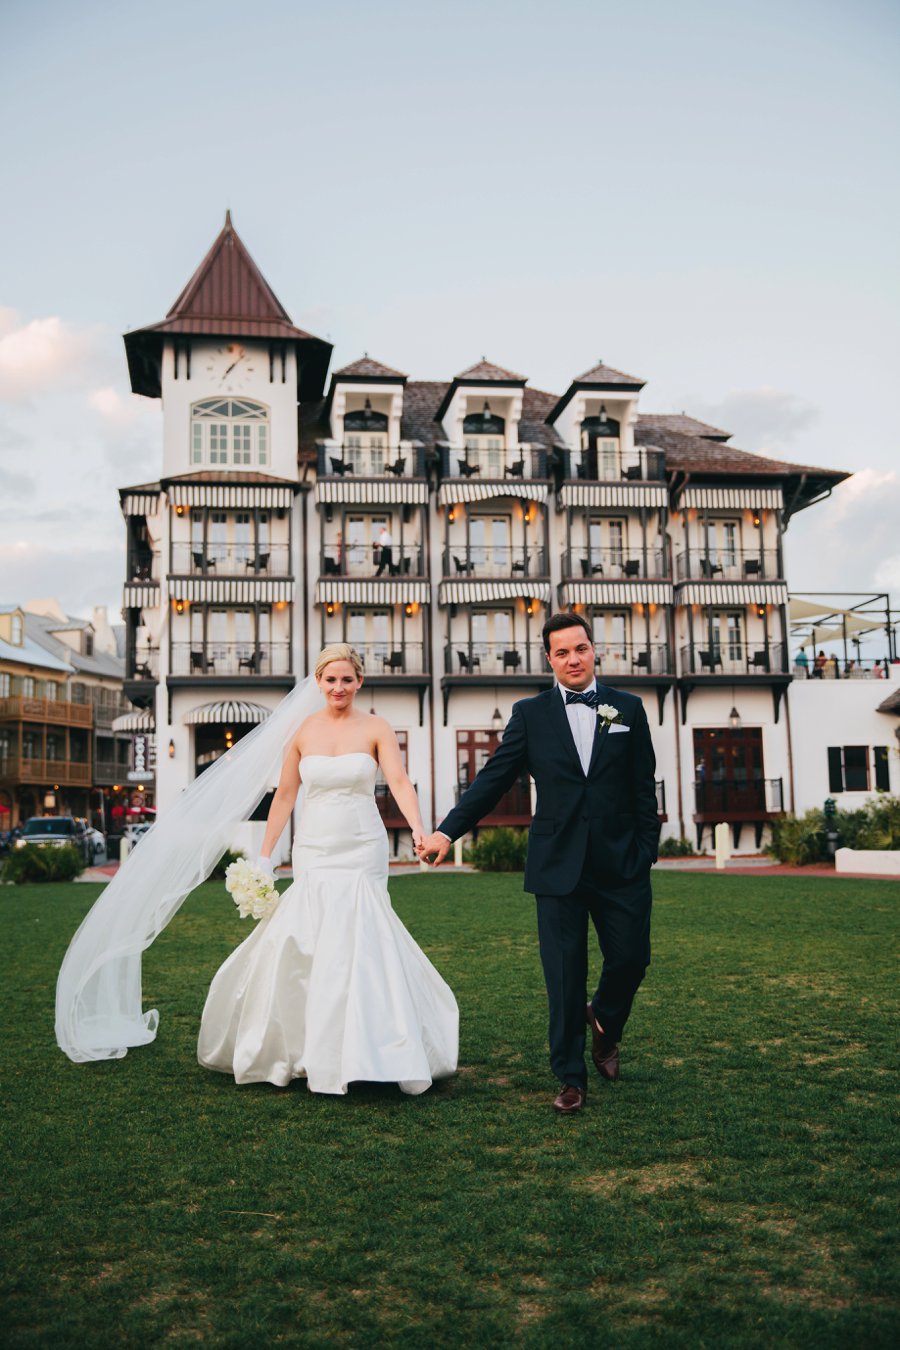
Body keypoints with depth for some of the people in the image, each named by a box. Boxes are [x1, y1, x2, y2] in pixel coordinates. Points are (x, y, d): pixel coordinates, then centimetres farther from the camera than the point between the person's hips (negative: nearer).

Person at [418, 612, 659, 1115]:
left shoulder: (629, 709, 6)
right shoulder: (531, 714, 4)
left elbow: (644, 788, 6)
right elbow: (493, 778, 0)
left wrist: (647, 852, 2)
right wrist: (448, 831, -8)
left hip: (621, 865, 1)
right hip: (559, 866, -1)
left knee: (631, 957, 6)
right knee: (565, 976, 4)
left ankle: (605, 1022, 39)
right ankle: (572, 1078, 18)